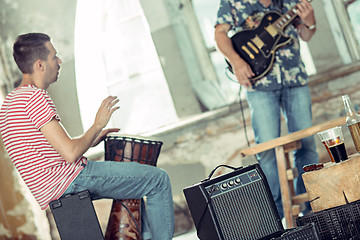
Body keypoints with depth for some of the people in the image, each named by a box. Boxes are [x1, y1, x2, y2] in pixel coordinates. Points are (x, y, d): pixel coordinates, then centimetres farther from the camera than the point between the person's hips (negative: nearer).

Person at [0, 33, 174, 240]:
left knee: (133, 177, 30)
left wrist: (92, 139, 16)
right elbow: (70, 153, -23)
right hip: (66, 180, -11)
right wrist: (98, 125, -7)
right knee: (158, 179, -7)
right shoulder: (34, 97, -18)